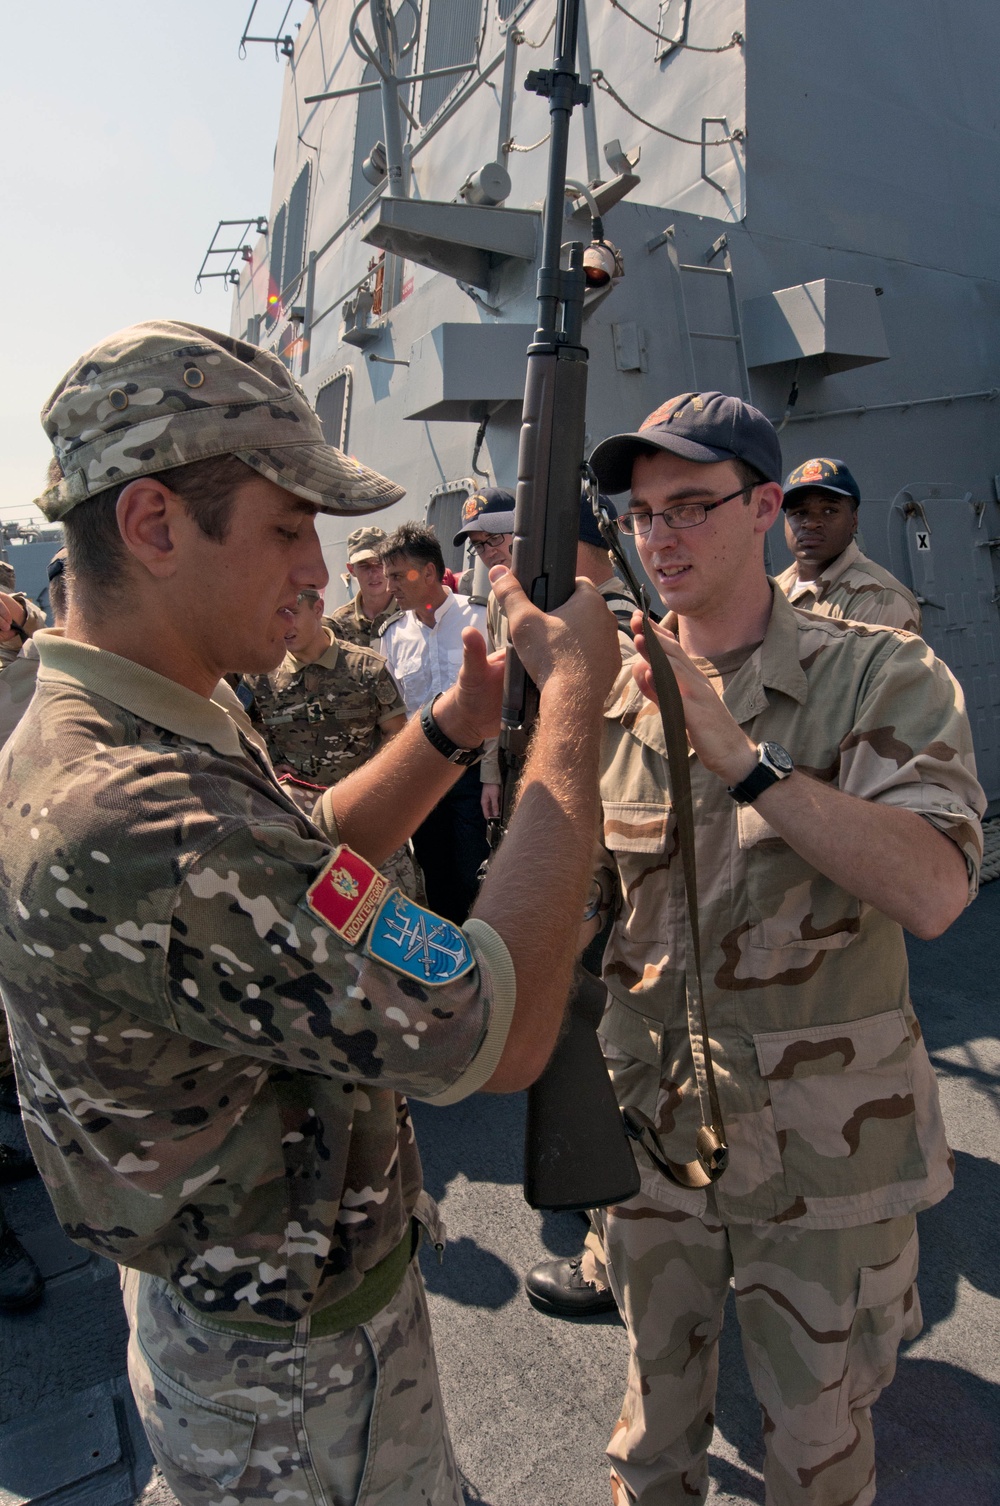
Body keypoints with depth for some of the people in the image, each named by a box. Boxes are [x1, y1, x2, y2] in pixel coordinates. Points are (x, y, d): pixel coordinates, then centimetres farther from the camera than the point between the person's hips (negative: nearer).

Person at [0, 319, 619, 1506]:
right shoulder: (139, 830, -39)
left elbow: (305, 865, 6)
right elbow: (504, 1033, -37)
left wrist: (453, 728, -7)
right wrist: (574, 699, -28)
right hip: (298, 1379, -8)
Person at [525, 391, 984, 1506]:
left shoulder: (881, 678, -12)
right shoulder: (612, 696, -1)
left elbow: (934, 891, -27)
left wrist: (739, 753, -31)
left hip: (825, 1145, -2)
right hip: (648, 1121, 3)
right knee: (657, 1395, 27)